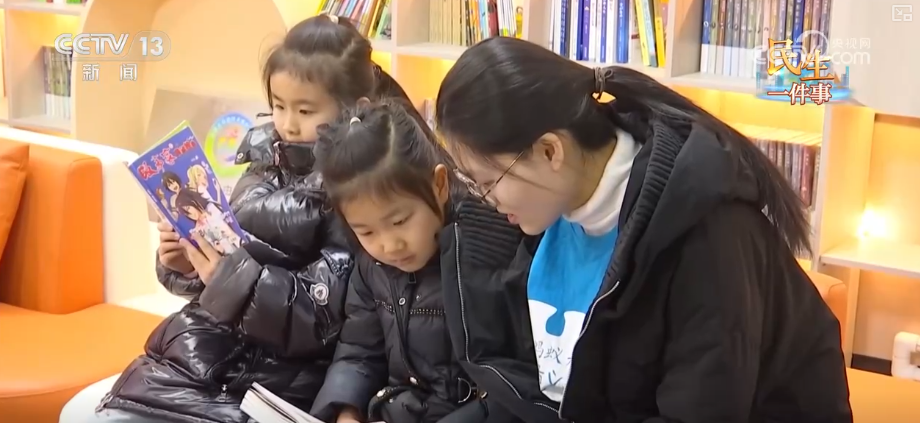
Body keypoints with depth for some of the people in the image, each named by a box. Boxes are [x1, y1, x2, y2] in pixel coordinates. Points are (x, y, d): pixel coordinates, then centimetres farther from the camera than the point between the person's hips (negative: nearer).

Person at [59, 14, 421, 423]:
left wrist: (232, 276, -26)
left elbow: (319, 317, -19)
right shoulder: (268, 163, 6)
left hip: (277, 381, -7)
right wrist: (185, 262, -6)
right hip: (207, 351, 7)